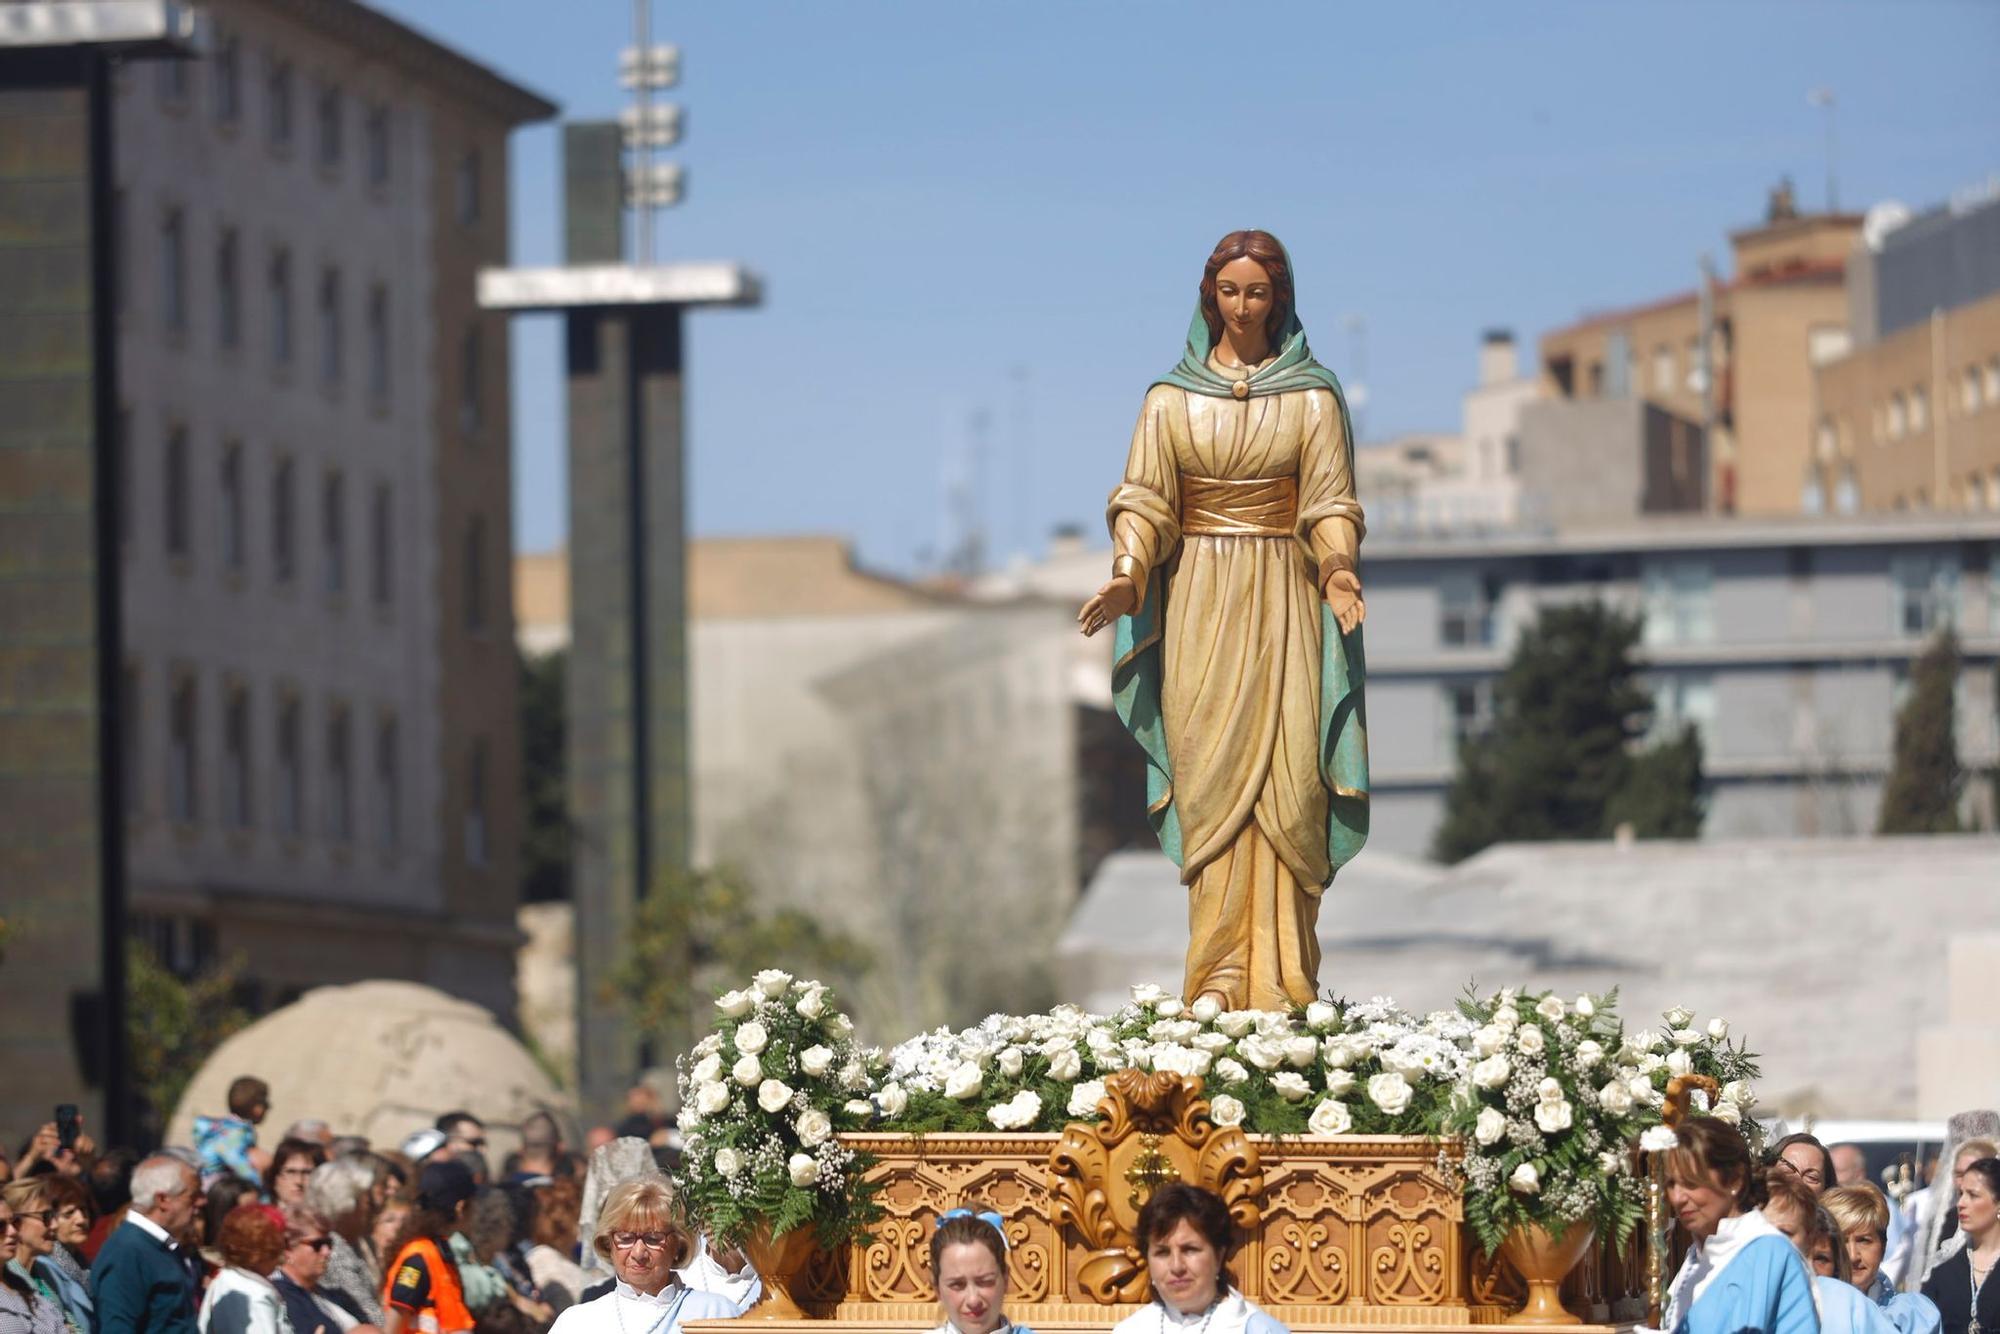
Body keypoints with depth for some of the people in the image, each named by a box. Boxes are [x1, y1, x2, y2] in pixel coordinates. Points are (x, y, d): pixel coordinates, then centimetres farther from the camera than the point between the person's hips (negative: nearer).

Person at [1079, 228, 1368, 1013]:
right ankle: (1218, 980, -9)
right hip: (1198, 603, 1)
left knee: (1284, 781, -8)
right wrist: (1129, 572, -16)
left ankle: (1280, 979, -7)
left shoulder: (1311, 399, 7)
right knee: (1210, 779, -6)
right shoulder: (1171, 399, 9)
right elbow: (1144, 501, 2)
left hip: (1283, 602, 0)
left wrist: (1337, 566, -19)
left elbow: (1331, 504, 0)